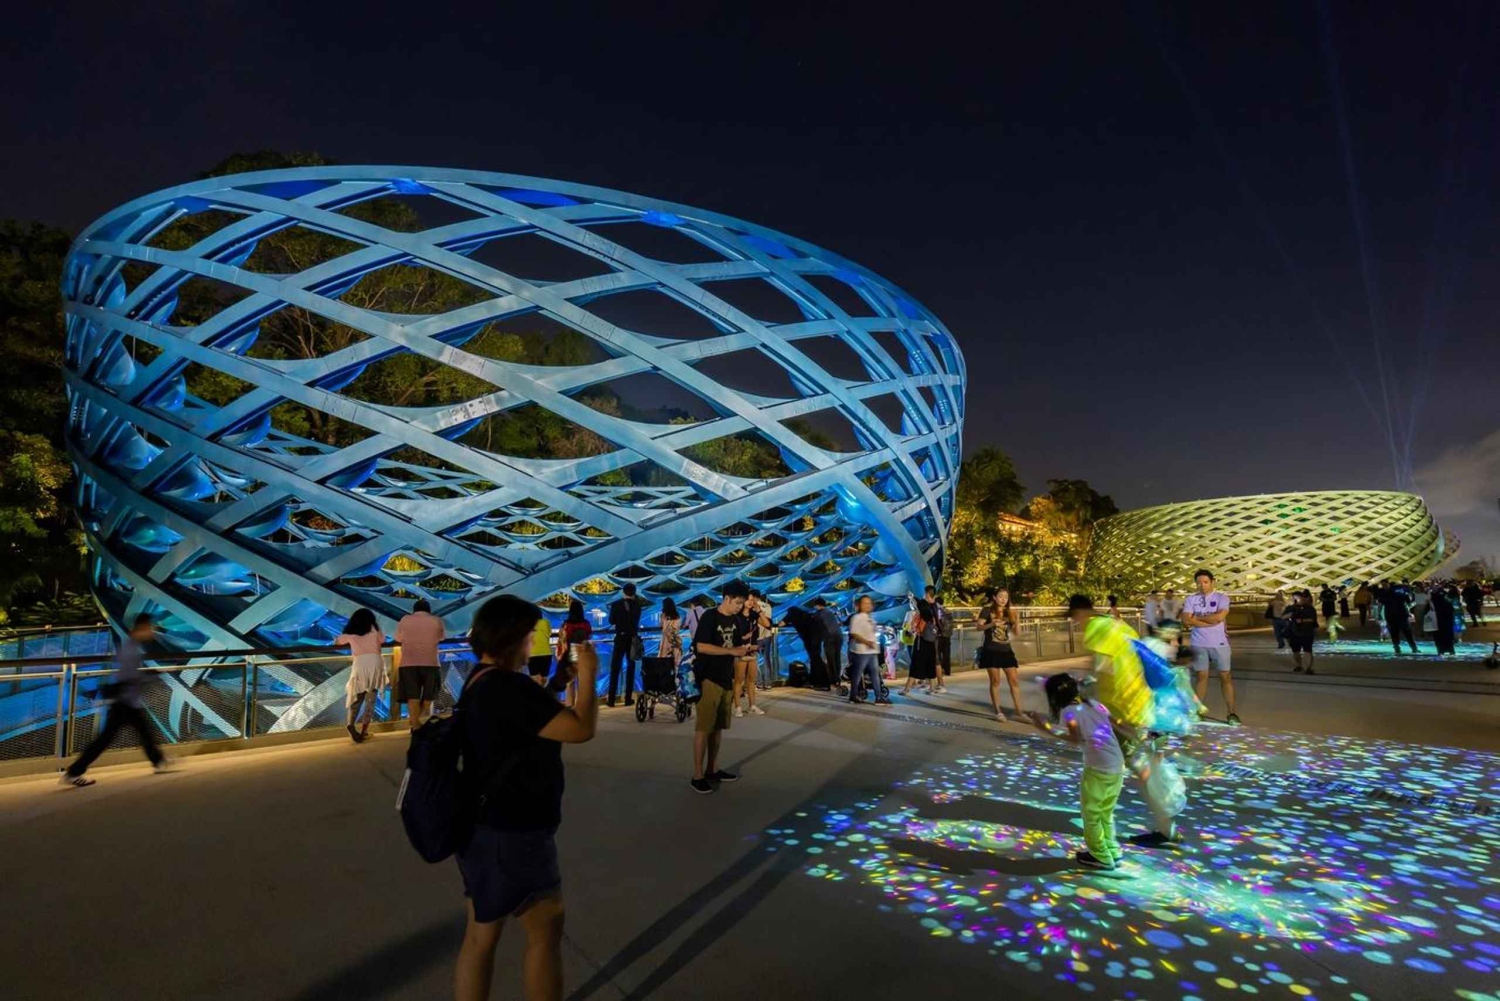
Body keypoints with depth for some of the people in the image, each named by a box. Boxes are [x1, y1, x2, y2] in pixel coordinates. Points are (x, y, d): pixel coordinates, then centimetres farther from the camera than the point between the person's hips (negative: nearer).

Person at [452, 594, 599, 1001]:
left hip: (487, 826, 9)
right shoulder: (508, 687, -27)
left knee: (481, 935, 18)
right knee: (545, 930, 10)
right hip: (512, 832, -9)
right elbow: (581, 729, -28)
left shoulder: (481, 682, 4)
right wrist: (588, 674, -14)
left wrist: (557, 682, 7)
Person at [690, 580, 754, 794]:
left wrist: (744, 649, -4)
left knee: (718, 727, 13)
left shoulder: (737, 621, 10)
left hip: (727, 677, 7)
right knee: (703, 727, -4)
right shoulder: (709, 617, -12)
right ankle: (698, 775, 1)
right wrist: (731, 651, -22)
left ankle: (712, 769, 23)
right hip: (709, 678, -7)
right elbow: (701, 646, -19)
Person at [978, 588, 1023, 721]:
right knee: (995, 681, 0)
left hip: (1006, 650, 5)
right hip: (991, 650, -5)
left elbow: (1016, 632, 8)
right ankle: (998, 711, 8)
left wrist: (1017, 619, -8)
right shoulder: (987, 610, -5)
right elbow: (979, 626, -11)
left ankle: (1018, 711, 10)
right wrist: (991, 624, -28)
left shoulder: (1009, 612, 9)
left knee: (1014, 680, 3)